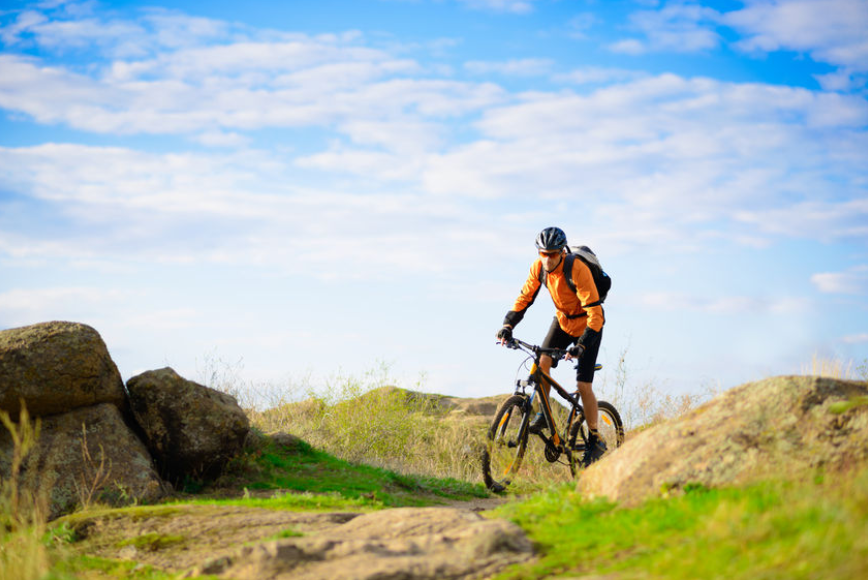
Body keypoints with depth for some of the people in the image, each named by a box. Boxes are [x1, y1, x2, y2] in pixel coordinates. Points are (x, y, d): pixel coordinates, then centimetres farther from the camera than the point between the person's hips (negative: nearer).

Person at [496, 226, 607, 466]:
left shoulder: (578, 270, -33)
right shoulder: (539, 267, -16)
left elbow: (595, 314, -35)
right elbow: (524, 298, -6)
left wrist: (581, 345, -44)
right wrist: (508, 325, -21)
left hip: (587, 324, -5)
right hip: (563, 320, 5)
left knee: (583, 385, -10)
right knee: (543, 361, -19)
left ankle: (595, 440, 4)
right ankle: (542, 413, 0)